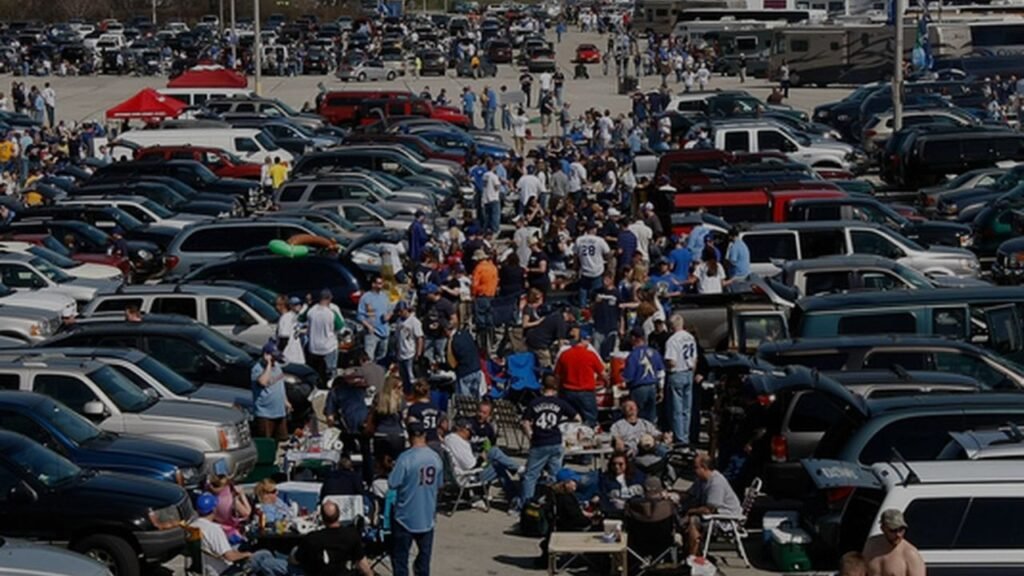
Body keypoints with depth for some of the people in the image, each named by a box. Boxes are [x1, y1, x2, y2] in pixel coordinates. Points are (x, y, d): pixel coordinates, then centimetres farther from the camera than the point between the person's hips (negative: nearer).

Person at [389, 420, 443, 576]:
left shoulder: (406, 458, -19)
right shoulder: (436, 458, -2)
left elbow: (392, 484, -16)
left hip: (406, 517, -5)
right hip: (427, 517, 5)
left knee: (400, 557, 6)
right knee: (424, 555, 14)